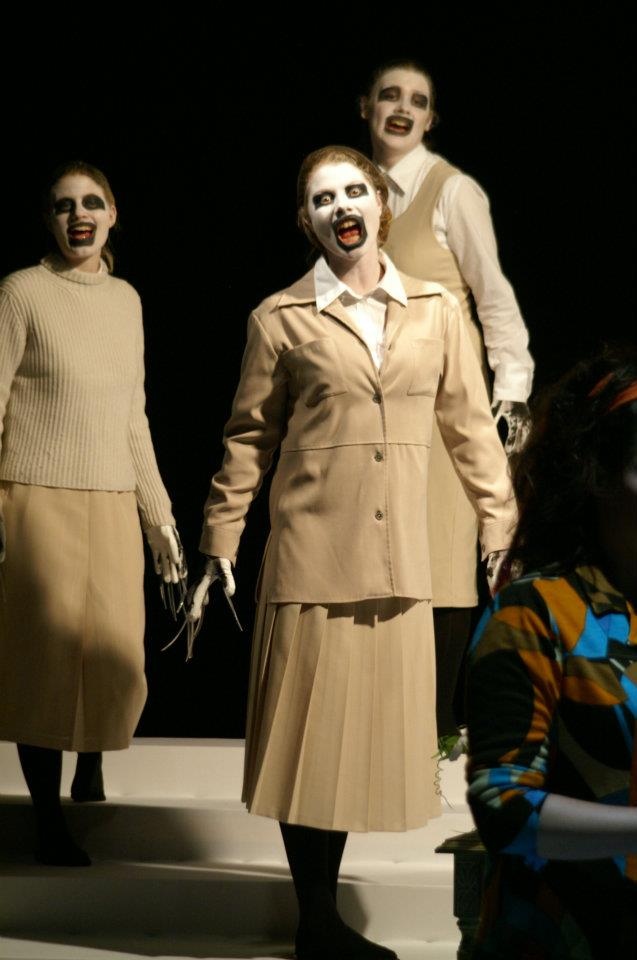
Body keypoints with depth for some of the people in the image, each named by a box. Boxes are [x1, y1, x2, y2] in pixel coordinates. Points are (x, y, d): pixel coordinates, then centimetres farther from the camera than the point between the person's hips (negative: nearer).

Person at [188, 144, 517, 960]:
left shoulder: (435, 311, 8)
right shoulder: (280, 319, 1)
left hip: (398, 560, 3)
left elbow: (470, 426, 11)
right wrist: (219, 546, 4)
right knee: (312, 735, 0)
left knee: (370, 736, 6)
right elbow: (247, 440, 5)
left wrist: (499, 526, 8)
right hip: (312, 556, -3)